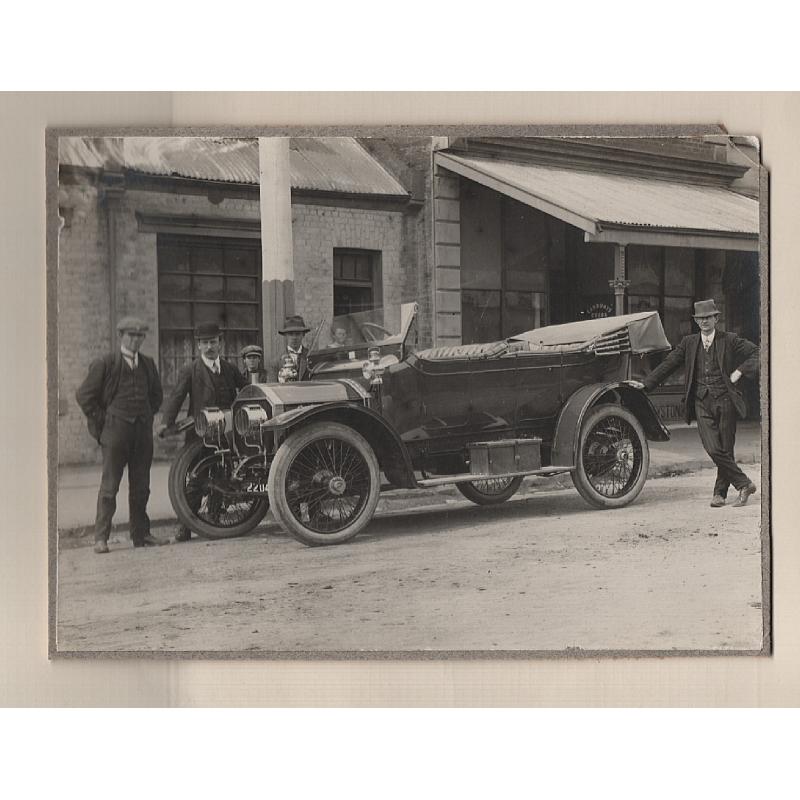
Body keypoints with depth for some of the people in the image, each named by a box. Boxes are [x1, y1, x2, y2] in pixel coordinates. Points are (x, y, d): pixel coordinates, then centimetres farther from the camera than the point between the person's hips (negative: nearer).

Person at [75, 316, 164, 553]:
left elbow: (157, 394, 27)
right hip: (116, 428, -5)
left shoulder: (148, 364, 14)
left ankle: (141, 534, 15)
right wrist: (101, 422, -3)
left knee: (141, 485, 7)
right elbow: (84, 395, -1)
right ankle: (101, 537, -2)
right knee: (109, 485, -5)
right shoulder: (105, 364, -2)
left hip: (143, 429, 5)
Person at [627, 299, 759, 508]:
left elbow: (757, 353, 7)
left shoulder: (729, 340, 5)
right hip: (701, 403, 1)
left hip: (725, 401, -1)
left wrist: (740, 371, -5)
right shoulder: (689, 342, 12)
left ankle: (720, 493, 17)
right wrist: (646, 383, 4)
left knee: (726, 450, 2)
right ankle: (744, 484, 3)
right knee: (713, 450, -10)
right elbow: (669, 364, 11)